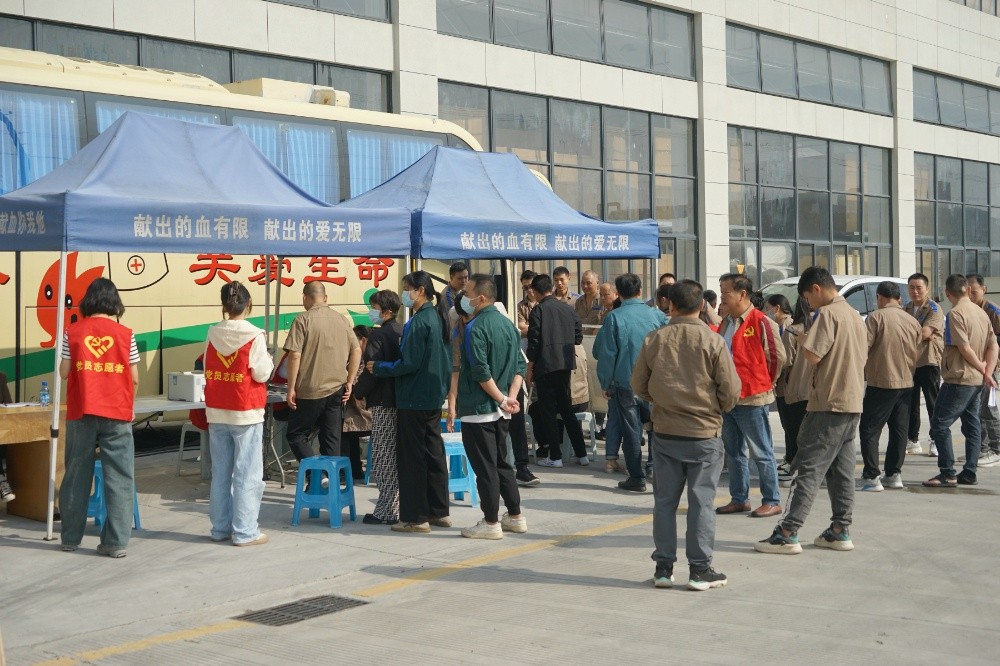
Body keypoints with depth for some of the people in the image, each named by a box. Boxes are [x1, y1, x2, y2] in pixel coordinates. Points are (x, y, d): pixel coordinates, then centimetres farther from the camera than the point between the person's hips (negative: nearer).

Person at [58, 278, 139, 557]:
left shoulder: (73, 332, 0)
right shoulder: (125, 334, -1)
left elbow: (64, 373, 2)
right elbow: (134, 378, 1)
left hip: (81, 413, 2)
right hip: (116, 414, -1)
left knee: (77, 475, 12)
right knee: (119, 478, 3)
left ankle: (71, 537, 19)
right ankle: (116, 541, 0)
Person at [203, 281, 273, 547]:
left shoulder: (213, 334, 2)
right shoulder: (254, 336, -12)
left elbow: (207, 369, 8)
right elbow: (262, 374, -11)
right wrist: (267, 358, 8)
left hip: (216, 413, 5)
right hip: (245, 414, -5)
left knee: (220, 473, 12)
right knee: (247, 475, 1)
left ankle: (220, 528, 19)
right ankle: (245, 532, 2)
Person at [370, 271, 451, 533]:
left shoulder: (418, 322, -18)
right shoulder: (437, 318, 11)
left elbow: (409, 363, -20)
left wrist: (379, 368, -9)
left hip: (414, 400, -9)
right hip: (434, 397, 9)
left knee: (411, 456, -2)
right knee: (433, 452, 14)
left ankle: (416, 517, 1)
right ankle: (439, 511, 21)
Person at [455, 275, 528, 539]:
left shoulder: (475, 328, -15)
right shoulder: (508, 324, 9)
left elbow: (481, 373, -21)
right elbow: (520, 366, 7)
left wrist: (502, 399, -14)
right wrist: (510, 397, -2)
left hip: (477, 409, -8)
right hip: (499, 411, 8)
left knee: (484, 467, -1)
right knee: (501, 463, 17)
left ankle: (491, 523, 4)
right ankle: (515, 517, 22)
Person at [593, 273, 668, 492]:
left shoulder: (615, 317, -9)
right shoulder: (657, 315, -3)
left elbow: (606, 352, -7)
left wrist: (605, 383, 2)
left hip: (626, 383, -2)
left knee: (631, 430, 6)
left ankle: (637, 478, 9)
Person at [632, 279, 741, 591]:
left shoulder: (654, 339, -4)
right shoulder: (712, 341, -11)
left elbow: (638, 386, 4)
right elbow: (731, 390, -9)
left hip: (664, 433, 2)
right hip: (704, 434, -2)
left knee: (664, 501, 11)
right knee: (701, 501, 4)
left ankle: (663, 567, 16)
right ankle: (700, 570, 8)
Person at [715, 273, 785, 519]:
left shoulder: (761, 322, -12)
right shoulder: (726, 323, 13)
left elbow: (778, 356, -11)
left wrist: (766, 384, -1)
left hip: (752, 399, -8)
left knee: (761, 453, -1)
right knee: (733, 452, 14)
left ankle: (772, 501, 7)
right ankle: (739, 499, 23)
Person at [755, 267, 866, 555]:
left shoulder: (828, 314, -13)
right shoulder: (854, 315, 15)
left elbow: (813, 356, -20)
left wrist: (802, 340, 0)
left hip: (829, 403, -9)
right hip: (853, 402, 9)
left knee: (809, 467, -9)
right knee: (842, 469, 12)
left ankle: (788, 533, -10)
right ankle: (840, 531, 14)